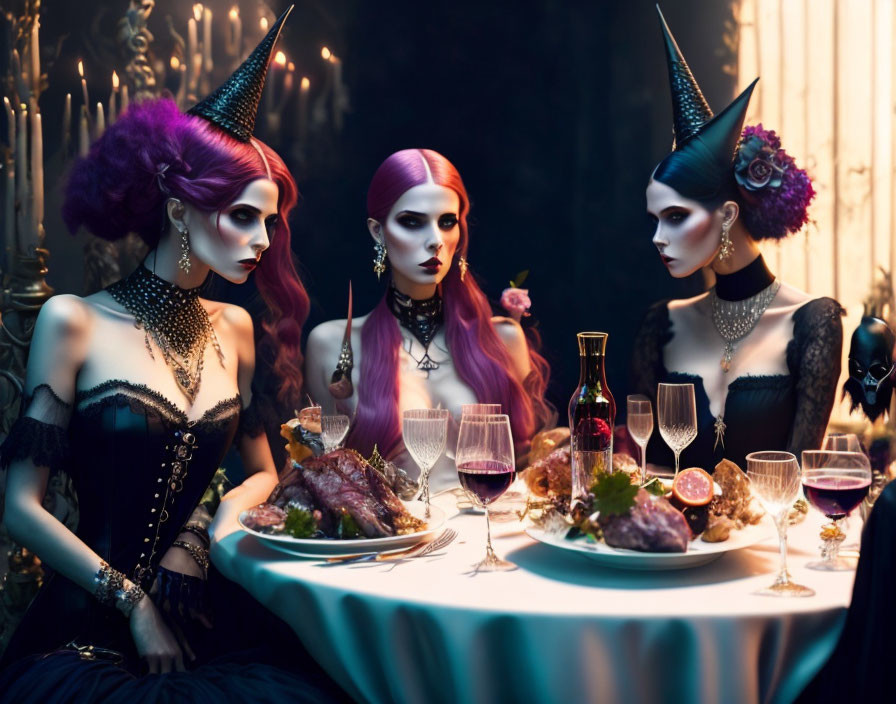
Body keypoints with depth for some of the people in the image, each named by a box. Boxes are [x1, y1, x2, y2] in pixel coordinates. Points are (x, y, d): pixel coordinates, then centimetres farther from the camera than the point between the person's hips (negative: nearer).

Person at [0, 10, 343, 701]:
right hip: (89, 638, -4)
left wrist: (217, 525, -1)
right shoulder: (73, 322, -5)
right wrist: (135, 603, -9)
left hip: (202, 616, 5)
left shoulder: (233, 328, 10)